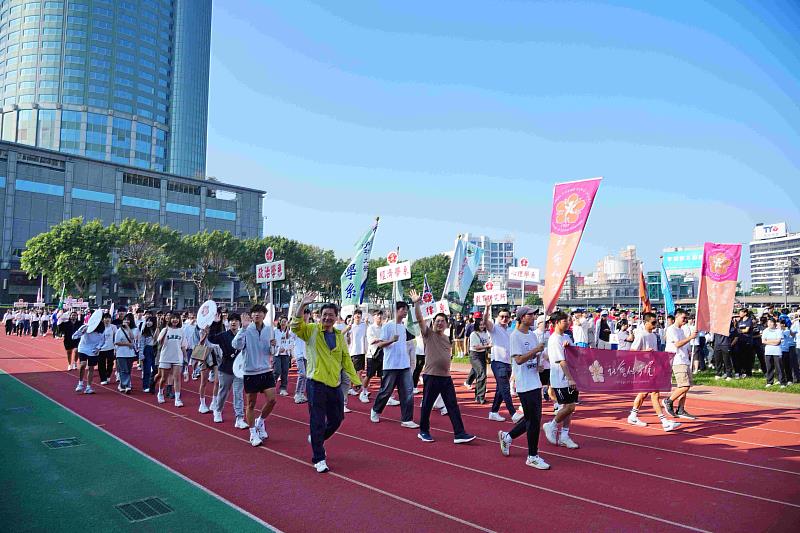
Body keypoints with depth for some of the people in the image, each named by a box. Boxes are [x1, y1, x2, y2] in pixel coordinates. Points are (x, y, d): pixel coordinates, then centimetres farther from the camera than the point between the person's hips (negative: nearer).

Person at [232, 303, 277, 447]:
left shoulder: (269, 329, 2)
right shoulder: (246, 330, -10)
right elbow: (236, 345, -24)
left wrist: (273, 346, -11)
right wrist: (243, 328, -31)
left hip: (266, 371, 3)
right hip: (250, 372, -3)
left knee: (272, 399, -2)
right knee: (250, 404, 7)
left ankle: (260, 422, 25)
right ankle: (253, 433, 23)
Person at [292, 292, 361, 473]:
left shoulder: (340, 336, 10)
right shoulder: (312, 331, -3)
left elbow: (346, 359, 14)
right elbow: (296, 326, -22)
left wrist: (355, 379, 9)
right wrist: (303, 305, -34)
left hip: (335, 384, 5)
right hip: (316, 384, -5)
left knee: (336, 419, 15)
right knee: (318, 422, 0)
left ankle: (317, 439, 42)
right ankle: (319, 459, 14)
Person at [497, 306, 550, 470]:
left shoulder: (532, 335, 13)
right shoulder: (515, 336, -12)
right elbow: (519, 359, -19)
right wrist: (535, 350, -23)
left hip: (535, 383, 9)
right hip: (525, 385, -9)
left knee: (532, 419, 14)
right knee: (533, 420, -4)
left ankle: (507, 437, 31)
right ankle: (532, 456, 9)